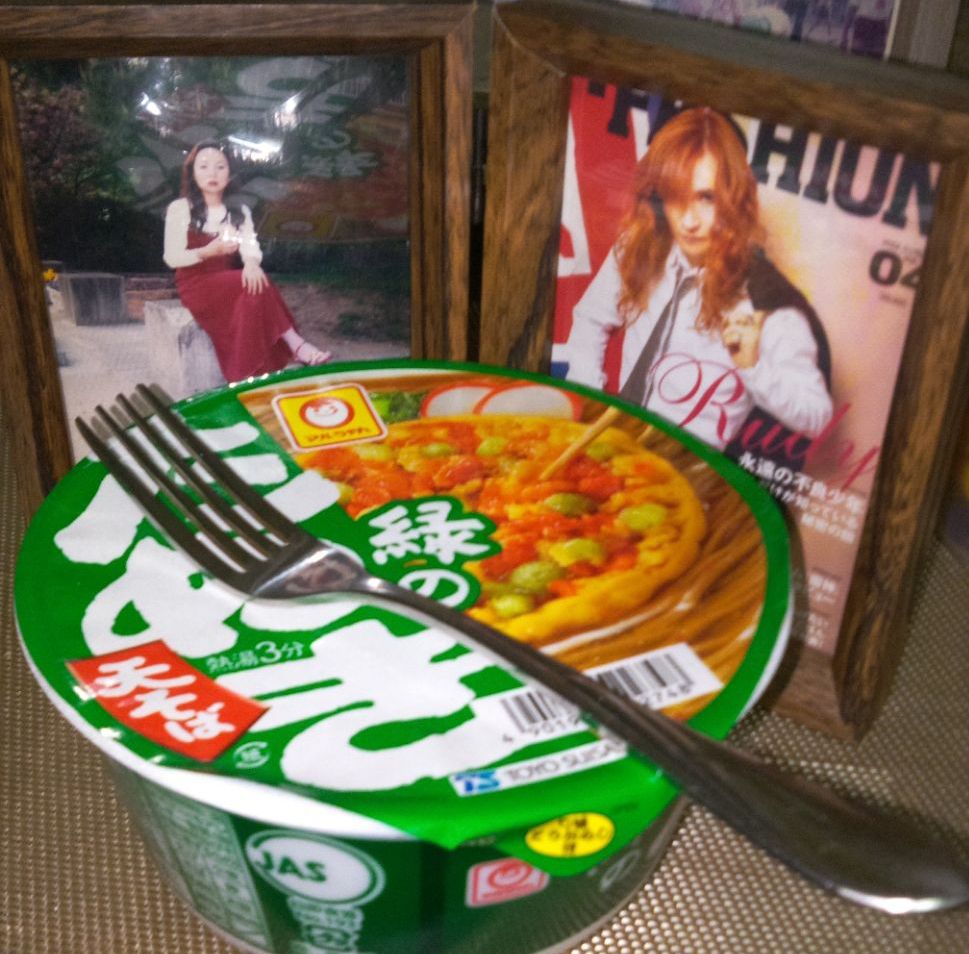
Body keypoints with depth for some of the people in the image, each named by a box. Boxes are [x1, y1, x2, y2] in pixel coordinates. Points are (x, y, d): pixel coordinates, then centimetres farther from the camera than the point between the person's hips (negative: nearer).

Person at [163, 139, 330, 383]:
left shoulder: (239, 211, 11)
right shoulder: (179, 209, -1)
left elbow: (251, 245, -7)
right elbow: (172, 258, -7)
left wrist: (251, 263, -32)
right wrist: (209, 251, -24)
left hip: (231, 284, 4)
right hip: (196, 284, -4)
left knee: (254, 284, -31)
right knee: (256, 287, -30)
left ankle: (253, 372, -39)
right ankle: (295, 345, -34)